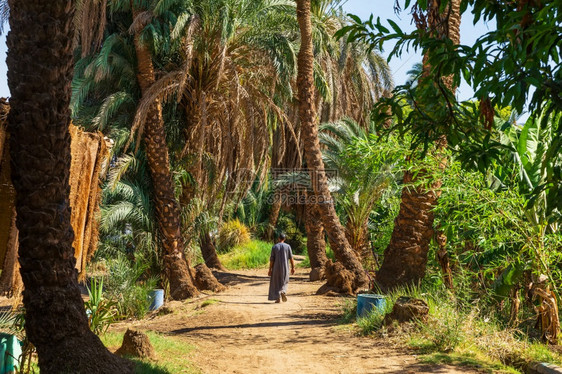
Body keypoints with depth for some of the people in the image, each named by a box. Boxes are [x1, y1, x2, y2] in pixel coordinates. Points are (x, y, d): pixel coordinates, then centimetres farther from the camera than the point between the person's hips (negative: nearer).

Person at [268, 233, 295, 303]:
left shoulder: (274, 247, -4)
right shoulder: (288, 246, -3)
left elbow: (271, 259, -6)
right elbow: (291, 258, -3)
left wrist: (270, 270, -2)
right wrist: (293, 267, 4)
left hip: (276, 267, -1)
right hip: (285, 267, 1)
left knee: (276, 283, 12)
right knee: (284, 282, 17)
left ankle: (278, 298, 6)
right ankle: (283, 292, -12)